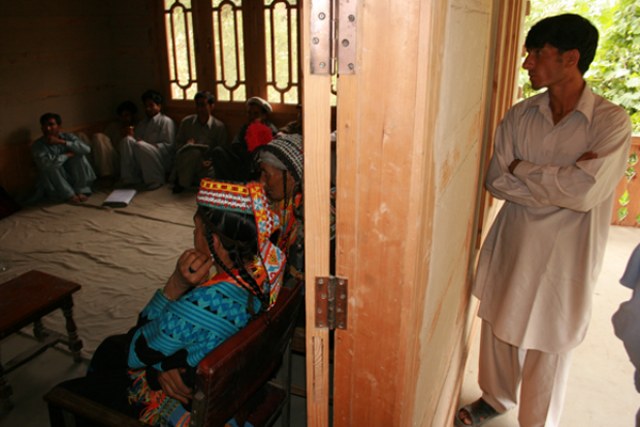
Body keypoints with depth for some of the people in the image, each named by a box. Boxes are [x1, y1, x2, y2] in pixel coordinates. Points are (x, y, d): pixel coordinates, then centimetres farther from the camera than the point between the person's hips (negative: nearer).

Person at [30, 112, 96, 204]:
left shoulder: (67, 136, -4)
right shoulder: (38, 145, -13)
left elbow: (87, 149, -22)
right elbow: (45, 164, -32)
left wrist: (62, 142, -27)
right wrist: (67, 155, -21)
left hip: (73, 178, 2)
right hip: (54, 187, -2)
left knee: (79, 155, -18)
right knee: (50, 166, -29)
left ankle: (81, 190, -17)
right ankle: (69, 195, -20)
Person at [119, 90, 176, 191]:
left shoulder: (166, 121, 4)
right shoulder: (142, 124, 25)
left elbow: (168, 146, -8)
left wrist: (147, 146, -17)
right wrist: (132, 136, -3)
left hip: (162, 161, -5)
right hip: (141, 163, 5)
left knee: (141, 146, -34)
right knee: (127, 140, -19)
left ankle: (155, 180, -21)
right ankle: (130, 178, -18)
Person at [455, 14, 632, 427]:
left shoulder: (612, 121, -12)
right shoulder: (519, 116, -1)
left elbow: (585, 193, -23)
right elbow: (497, 181, -8)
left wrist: (522, 168, -14)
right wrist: (561, 180, -18)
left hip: (564, 257, -4)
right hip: (511, 245, 4)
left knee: (548, 347, 11)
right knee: (498, 328, 19)